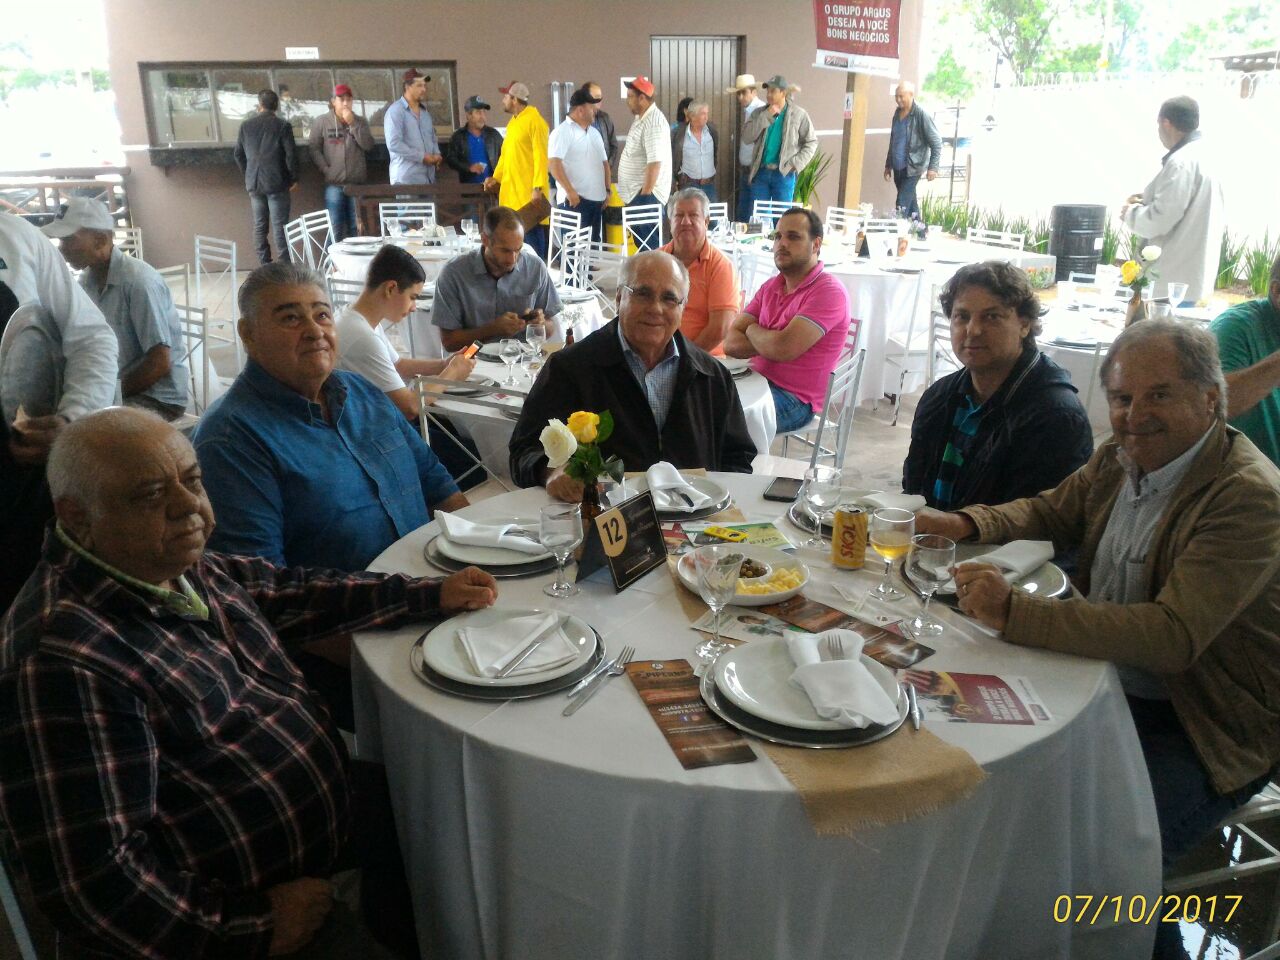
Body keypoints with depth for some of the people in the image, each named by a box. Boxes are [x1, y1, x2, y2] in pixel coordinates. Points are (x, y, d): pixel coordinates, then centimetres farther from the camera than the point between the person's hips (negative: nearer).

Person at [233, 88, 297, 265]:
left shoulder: (246, 126, 6)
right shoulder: (282, 125, -6)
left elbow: (238, 154, 10)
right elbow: (290, 155, -9)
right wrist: (294, 179, 2)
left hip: (254, 183, 3)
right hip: (276, 183, -3)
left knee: (259, 225, 9)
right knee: (279, 225, -3)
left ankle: (264, 265, 10)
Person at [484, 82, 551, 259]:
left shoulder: (534, 121, -9)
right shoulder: (513, 122, 17)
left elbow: (541, 157, -15)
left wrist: (538, 188, -21)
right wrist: (496, 177, 11)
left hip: (529, 192, -8)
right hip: (511, 190, 9)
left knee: (531, 237, -6)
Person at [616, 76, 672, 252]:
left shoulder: (653, 122, -18)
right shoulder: (640, 118, 13)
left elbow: (655, 162, -25)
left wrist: (646, 193, -24)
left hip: (646, 193, -10)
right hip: (637, 192, 10)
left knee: (648, 242, -7)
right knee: (639, 239, 14)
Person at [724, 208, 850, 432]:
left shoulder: (829, 291, -12)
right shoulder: (770, 286, 12)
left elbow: (783, 349, -24)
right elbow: (731, 344, 3)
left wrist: (752, 330, -3)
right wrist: (769, 342, -15)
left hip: (794, 399, -7)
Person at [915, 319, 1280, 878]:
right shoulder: (1118, 459, 3)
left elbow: (1174, 635, -31)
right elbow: (1053, 512, 20)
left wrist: (1014, 611, -38)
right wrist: (964, 524, -2)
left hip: (1198, 729, -7)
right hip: (1104, 682, 8)